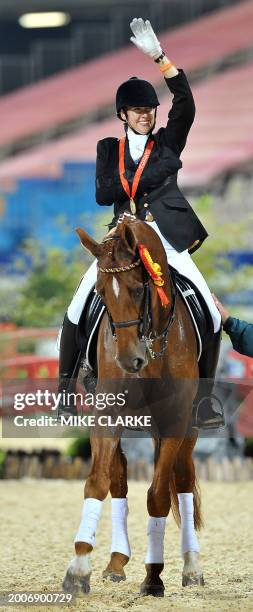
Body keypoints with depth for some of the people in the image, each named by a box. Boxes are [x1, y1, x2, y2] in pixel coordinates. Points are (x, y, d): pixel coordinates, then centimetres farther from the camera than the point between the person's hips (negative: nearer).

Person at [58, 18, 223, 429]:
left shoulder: (169, 142, 8)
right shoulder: (108, 149, 12)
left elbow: (185, 102, -8)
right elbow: (102, 194, -2)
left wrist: (159, 57, -19)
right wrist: (151, 176, -12)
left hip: (167, 238, -1)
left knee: (212, 316, -14)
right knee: (77, 311, -9)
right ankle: (65, 386, 6)